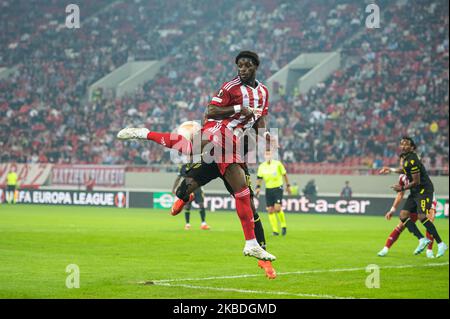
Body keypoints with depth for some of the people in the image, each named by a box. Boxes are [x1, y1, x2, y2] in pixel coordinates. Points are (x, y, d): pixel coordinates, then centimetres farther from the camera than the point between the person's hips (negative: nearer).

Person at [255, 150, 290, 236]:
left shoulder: (277, 164, -5)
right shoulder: (261, 166, 3)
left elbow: (284, 174, 4)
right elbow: (259, 178, 8)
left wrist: (288, 185, 7)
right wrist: (258, 187, -7)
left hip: (278, 188, -4)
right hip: (268, 190, 4)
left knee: (277, 208, -16)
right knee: (270, 210, -1)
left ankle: (283, 225, 6)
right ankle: (275, 230, 5)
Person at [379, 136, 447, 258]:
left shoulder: (412, 161, -21)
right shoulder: (406, 157, 8)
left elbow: (416, 182, -19)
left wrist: (402, 188, -8)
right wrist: (390, 169, 35)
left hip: (424, 190, -10)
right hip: (415, 192, 10)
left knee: (422, 216, -23)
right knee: (403, 215, 0)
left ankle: (441, 244, -18)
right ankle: (422, 239, -4)